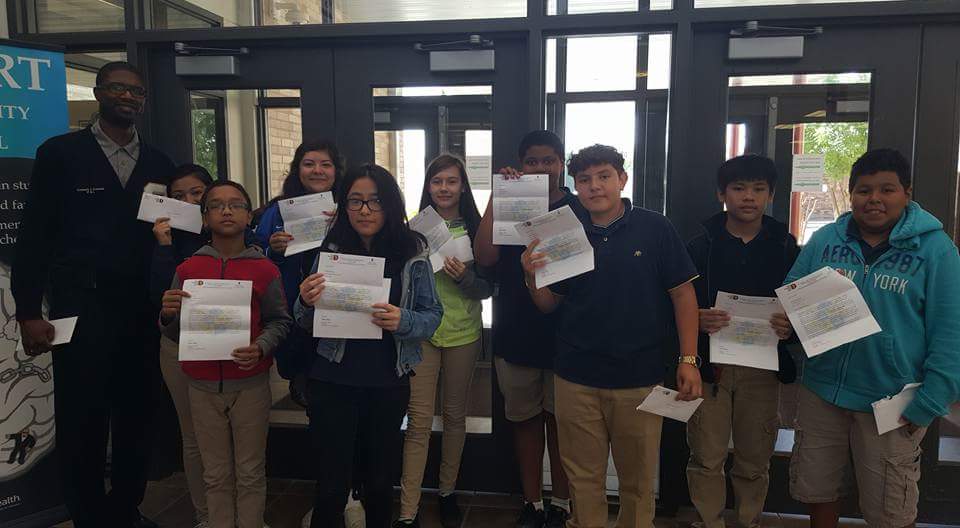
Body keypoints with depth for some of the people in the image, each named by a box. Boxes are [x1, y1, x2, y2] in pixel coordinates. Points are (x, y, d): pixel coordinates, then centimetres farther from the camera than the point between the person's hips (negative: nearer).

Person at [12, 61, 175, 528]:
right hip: (81, 312, -3)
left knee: (136, 418, 11)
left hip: (142, 313, 3)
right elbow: (34, 235, -1)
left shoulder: (158, 164, 11)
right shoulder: (60, 152, 2)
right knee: (81, 423, 4)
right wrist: (29, 313, -6)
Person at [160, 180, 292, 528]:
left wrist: (261, 347, -20)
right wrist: (168, 315, -14)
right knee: (216, 475, 14)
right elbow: (175, 334, 7)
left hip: (250, 385, -2)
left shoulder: (265, 270, -4)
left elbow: (280, 321, -2)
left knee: (250, 473, 10)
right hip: (203, 386, 2)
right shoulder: (187, 270, 2)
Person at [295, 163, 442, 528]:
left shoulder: (412, 251, -5)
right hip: (333, 381, 0)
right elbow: (307, 323, 4)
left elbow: (433, 314, -3)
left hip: (388, 383, 1)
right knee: (332, 485, 5)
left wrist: (404, 321, -24)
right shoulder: (331, 249, -2)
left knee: (380, 480, 18)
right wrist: (307, 303, -20)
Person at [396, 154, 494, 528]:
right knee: (419, 421, -2)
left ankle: (447, 493, 30)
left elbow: (488, 289, 1)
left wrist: (464, 277, -18)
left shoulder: (475, 229, 1)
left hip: (463, 333, 1)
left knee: (455, 415, 12)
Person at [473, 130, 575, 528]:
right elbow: (485, 257, -11)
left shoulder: (579, 209, 0)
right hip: (515, 335, 2)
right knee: (525, 419, 12)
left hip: (564, 334, -2)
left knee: (560, 420, 10)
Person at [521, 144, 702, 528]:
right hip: (576, 378, 2)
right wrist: (531, 276, -12)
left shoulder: (654, 228, -3)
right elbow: (548, 304, 8)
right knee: (583, 477, 14)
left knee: (638, 480, 13)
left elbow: (682, 293, -1)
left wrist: (689, 359, -7)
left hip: (639, 377, -1)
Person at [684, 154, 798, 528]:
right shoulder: (700, 247, 1)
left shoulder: (786, 248, 5)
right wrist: (696, 320, -21)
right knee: (707, 459, 4)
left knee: (755, 461, 11)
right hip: (708, 365, -1)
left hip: (763, 367, 1)